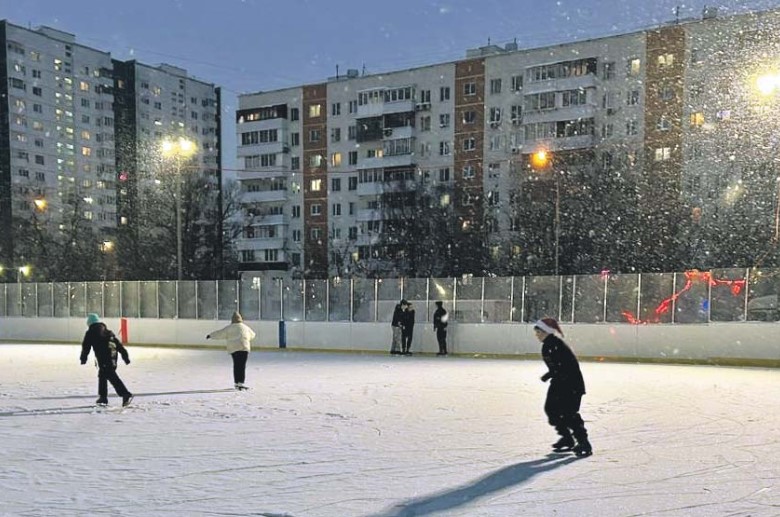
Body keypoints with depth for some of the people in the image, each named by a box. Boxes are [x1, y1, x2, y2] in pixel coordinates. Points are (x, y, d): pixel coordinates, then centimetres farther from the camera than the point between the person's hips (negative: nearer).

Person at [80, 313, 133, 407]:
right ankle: (103, 398, 28)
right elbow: (119, 344, 19)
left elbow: (85, 346, 6)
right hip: (113, 356, 7)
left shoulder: (90, 333, 7)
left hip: (103, 358, -7)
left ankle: (126, 395, -26)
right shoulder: (108, 332, 23)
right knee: (102, 376, 23)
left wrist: (83, 358, 18)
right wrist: (125, 356, 19)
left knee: (112, 377, -13)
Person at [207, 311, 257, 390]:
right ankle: (241, 383, -11)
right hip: (244, 348, -1)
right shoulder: (245, 327, 12)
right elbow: (252, 335, 27)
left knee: (236, 365, 11)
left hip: (233, 349, 1)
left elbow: (220, 333, 6)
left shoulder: (229, 328, 4)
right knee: (242, 366, -4)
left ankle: (236, 382, 15)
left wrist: (210, 335, 20)